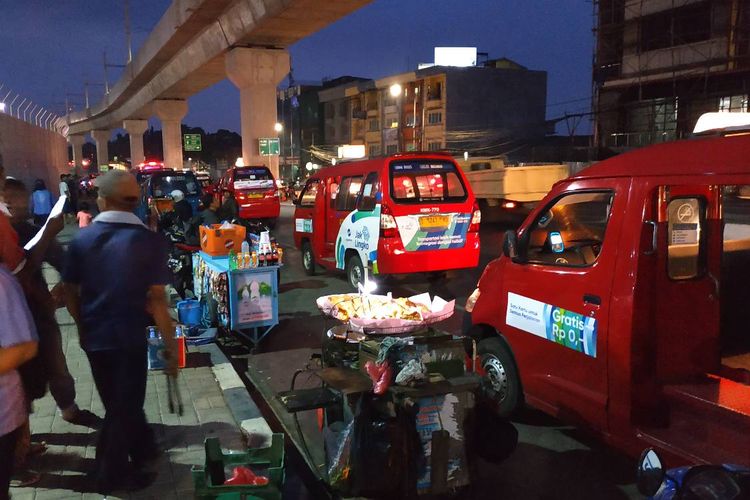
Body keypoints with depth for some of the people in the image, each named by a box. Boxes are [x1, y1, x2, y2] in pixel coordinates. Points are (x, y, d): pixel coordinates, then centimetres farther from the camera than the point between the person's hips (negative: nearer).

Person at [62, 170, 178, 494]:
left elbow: (70, 292, 3)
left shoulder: (81, 239, -4)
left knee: (118, 401, 23)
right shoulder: (148, 241, -15)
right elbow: (156, 300, -18)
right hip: (129, 337, -4)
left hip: (94, 337, 4)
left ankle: (143, 449, 41)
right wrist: (171, 345, -10)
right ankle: (111, 475, 24)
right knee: (124, 405, 13)